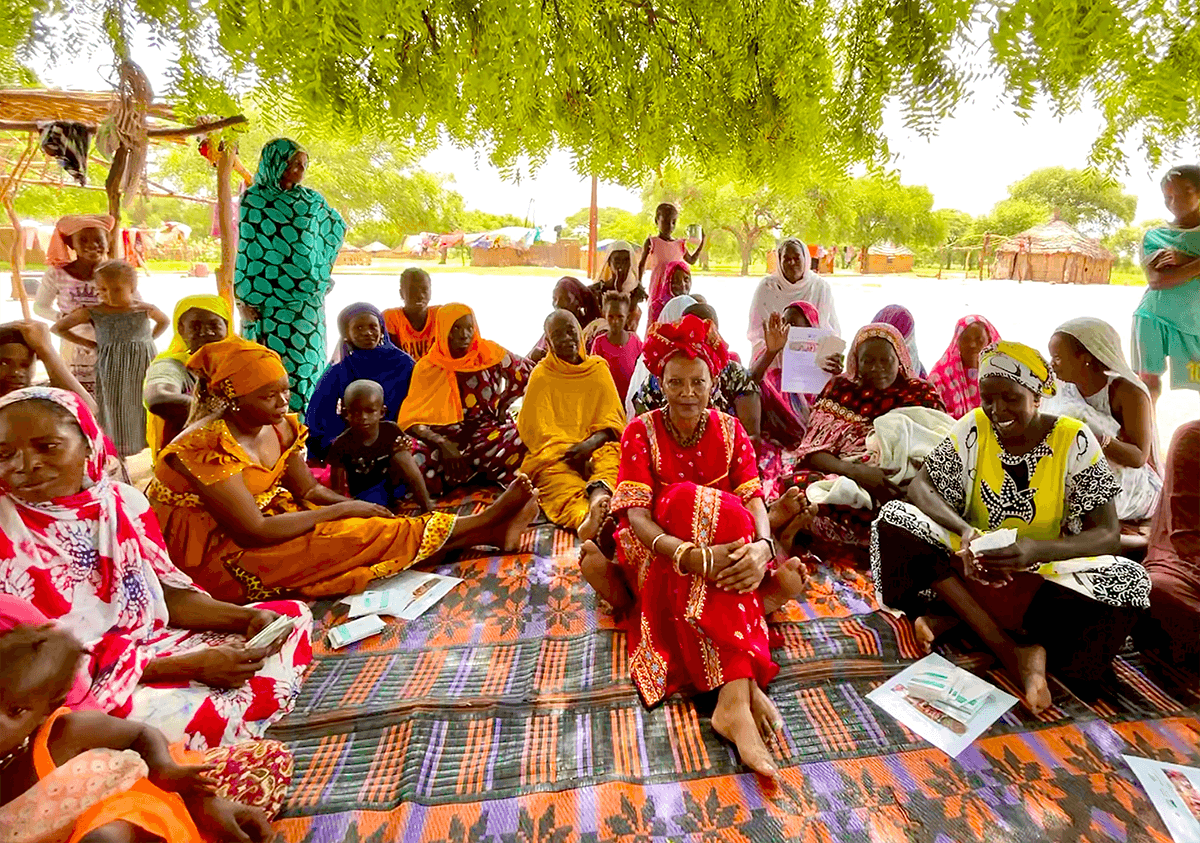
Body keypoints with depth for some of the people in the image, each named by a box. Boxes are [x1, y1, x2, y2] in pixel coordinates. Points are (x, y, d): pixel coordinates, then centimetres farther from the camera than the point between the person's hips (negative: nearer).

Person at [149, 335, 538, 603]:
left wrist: (358, 509, -14)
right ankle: (484, 524, -15)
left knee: (366, 527, -12)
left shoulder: (280, 428, -2)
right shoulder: (208, 448, -25)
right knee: (359, 536, -19)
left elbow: (309, 490, 5)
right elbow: (254, 532, -27)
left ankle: (486, 529, -13)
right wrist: (343, 510, -20)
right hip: (218, 563, -7)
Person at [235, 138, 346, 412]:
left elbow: (337, 227, 25)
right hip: (269, 299, -4)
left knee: (307, 359, 3)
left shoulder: (311, 199, 11)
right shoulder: (254, 199, 1)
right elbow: (247, 250, -2)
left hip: (307, 299, 4)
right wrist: (246, 298, -7)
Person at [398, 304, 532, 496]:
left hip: (489, 429, 0)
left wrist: (503, 404, 2)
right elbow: (412, 419, -5)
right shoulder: (427, 368, 0)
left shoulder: (489, 353, 0)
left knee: (518, 446, -33)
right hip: (445, 435, 1)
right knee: (415, 456, -31)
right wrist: (442, 443, -22)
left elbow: (528, 374, 11)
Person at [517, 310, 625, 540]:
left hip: (597, 447, 2)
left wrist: (592, 442, -13)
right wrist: (571, 451, -14)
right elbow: (536, 428, 3)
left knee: (612, 456, -34)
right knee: (557, 477, -37)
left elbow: (613, 418, 10)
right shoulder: (541, 375, 13)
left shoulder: (598, 368, 18)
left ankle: (599, 493, -65)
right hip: (554, 452, -2)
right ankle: (584, 516, -66)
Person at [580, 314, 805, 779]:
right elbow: (635, 516, -22)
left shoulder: (730, 431, 0)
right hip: (655, 556, -3)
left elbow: (754, 502, -12)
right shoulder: (640, 432, -10)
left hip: (719, 548, 4)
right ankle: (740, 688, -40)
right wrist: (690, 554, -42)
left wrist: (761, 548, -37)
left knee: (791, 578, -24)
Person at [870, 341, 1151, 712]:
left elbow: (1108, 534, -13)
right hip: (974, 565, 1)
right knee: (894, 517, -22)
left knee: (1130, 583, -29)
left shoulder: (1074, 440, -10)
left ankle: (957, 613, -23)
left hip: (1049, 575, -1)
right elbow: (921, 487, -9)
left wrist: (1036, 550, -34)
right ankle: (1009, 649, -26)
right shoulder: (973, 428, -6)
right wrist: (965, 530, -30)